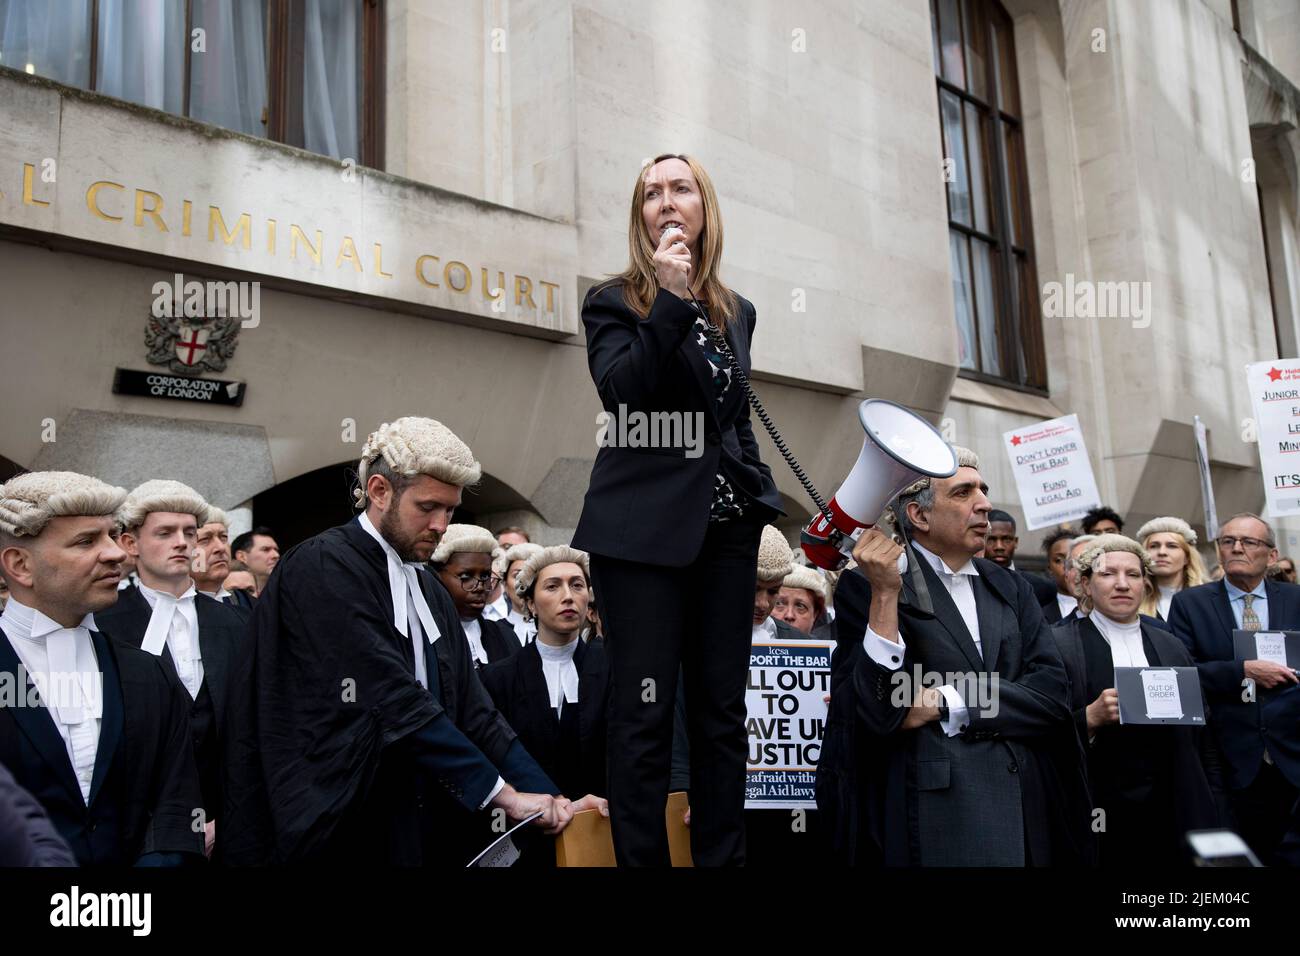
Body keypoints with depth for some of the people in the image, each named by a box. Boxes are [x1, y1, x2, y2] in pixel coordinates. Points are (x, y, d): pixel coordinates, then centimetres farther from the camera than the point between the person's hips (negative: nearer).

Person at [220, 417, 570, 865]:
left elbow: (471, 707, 6)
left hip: (423, 832, 7)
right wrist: (503, 793, -20)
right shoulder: (322, 568, -13)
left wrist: (548, 798, -5)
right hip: (342, 831, -7)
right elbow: (392, 703, -21)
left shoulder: (430, 590, 12)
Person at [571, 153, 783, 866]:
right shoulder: (614, 301, 3)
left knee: (722, 710, 6)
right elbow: (622, 395, -13)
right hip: (645, 530, -4)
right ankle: (639, 859, 6)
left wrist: (762, 503, 13)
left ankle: (721, 857, 14)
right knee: (645, 712, -4)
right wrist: (672, 300, -16)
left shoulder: (736, 312, 17)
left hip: (726, 527, 5)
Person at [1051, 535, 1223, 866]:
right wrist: (1091, 717, -22)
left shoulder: (1173, 647, 11)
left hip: (1172, 814, 4)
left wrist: (1213, 816, 11)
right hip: (1098, 818, -4)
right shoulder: (1059, 645, -4)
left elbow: (1201, 738, 15)